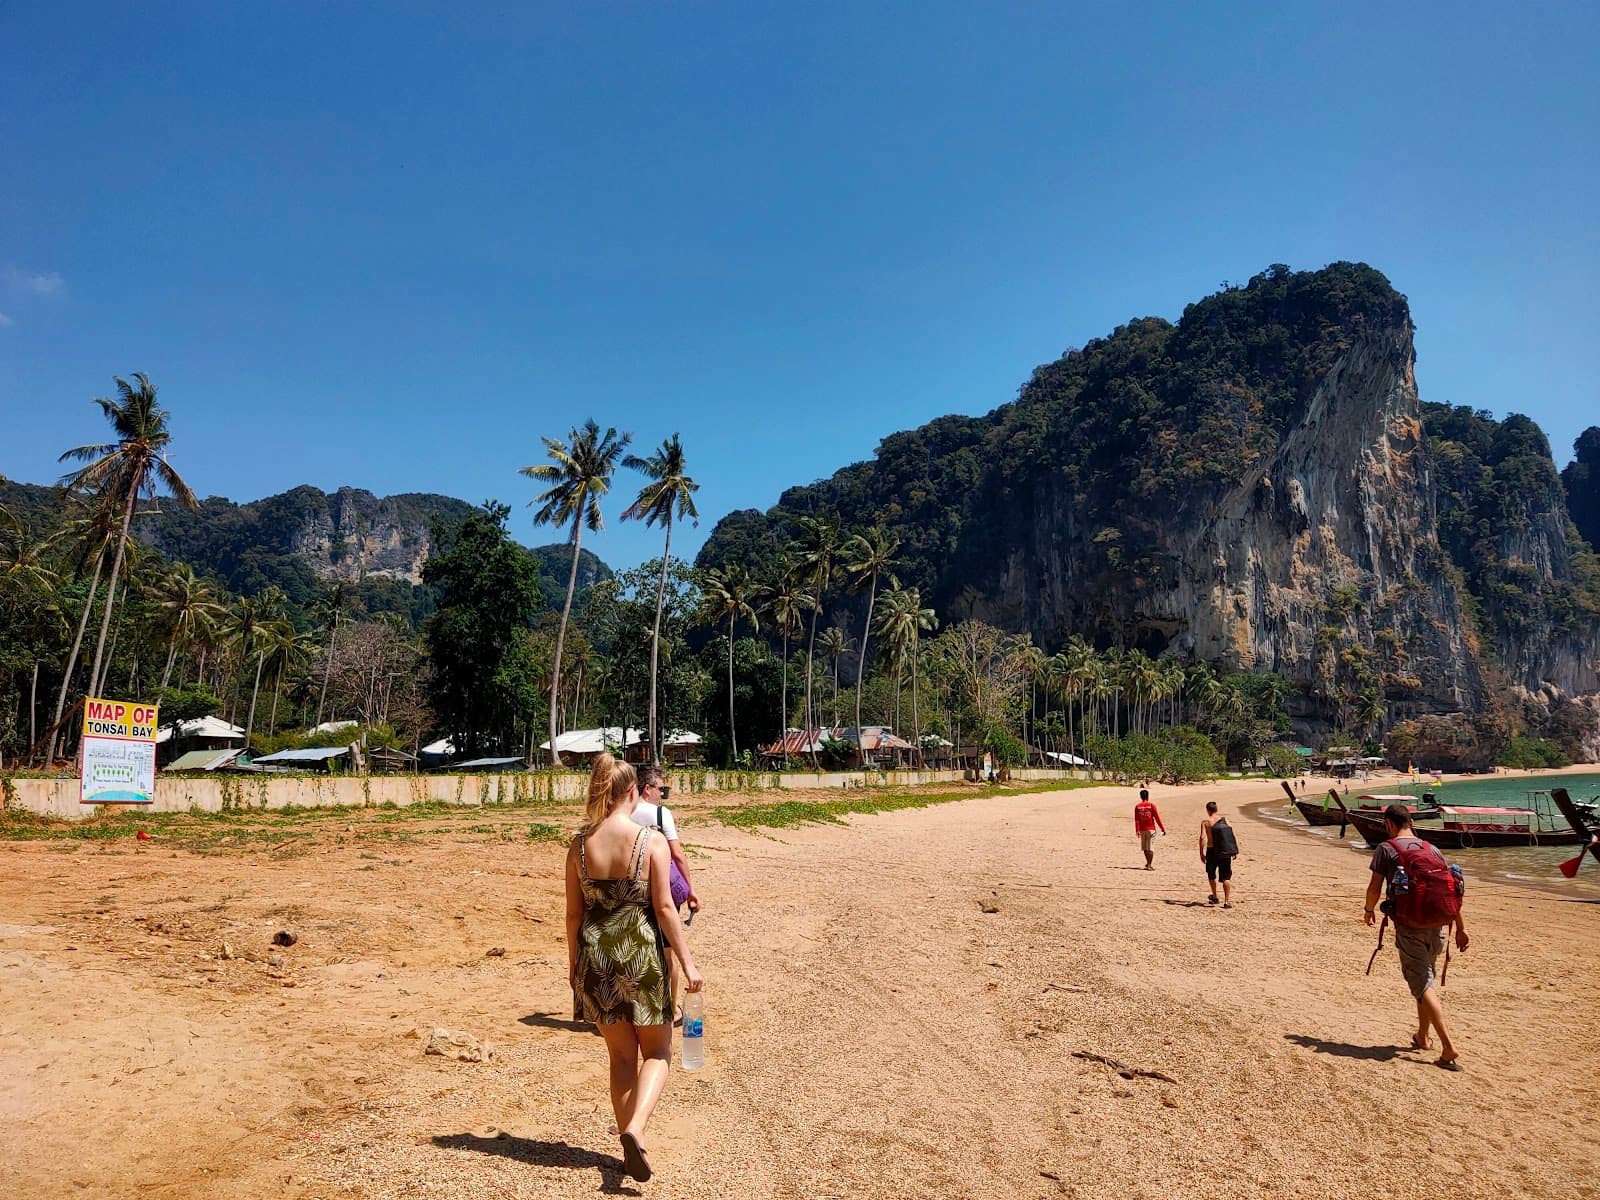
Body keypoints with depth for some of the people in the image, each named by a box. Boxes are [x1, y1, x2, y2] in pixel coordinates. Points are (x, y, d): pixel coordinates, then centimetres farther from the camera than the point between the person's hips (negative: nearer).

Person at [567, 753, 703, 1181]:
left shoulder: (580, 845, -2)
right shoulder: (652, 841, -12)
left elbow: (574, 913, 2)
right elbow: (664, 908, -13)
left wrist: (573, 963, 16)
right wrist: (688, 962, -6)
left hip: (596, 955, 3)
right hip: (642, 953, -3)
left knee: (621, 1055, 19)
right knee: (657, 1051, 13)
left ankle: (629, 1140, 23)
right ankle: (635, 1127, -8)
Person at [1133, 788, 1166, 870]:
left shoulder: (1137, 806, 0)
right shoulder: (1151, 805, -6)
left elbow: (1136, 820, -4)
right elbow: (1157, 818, -6)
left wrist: (1137, 831, -3)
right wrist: (1163, 829, 1)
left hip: (1142, 829, 3)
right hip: (1151, 829, -3)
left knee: (1145, 848, 16)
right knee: (1151, 848, -1)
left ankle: (1148, 863, 30)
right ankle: (1149, 865, -5)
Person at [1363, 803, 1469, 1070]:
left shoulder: (1386, 849, -4)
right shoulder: (1432, 849, 11)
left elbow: (1375, 886, -5)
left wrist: (1369, 910, 14)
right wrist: (1461, 927, 13)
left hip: (1409, 925, -6)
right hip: (1436, 924, 6)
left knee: (1422, 984, -4)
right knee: (1426, 978, 21)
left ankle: (1449, 1047, -14)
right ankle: (1422, 1037, 32)